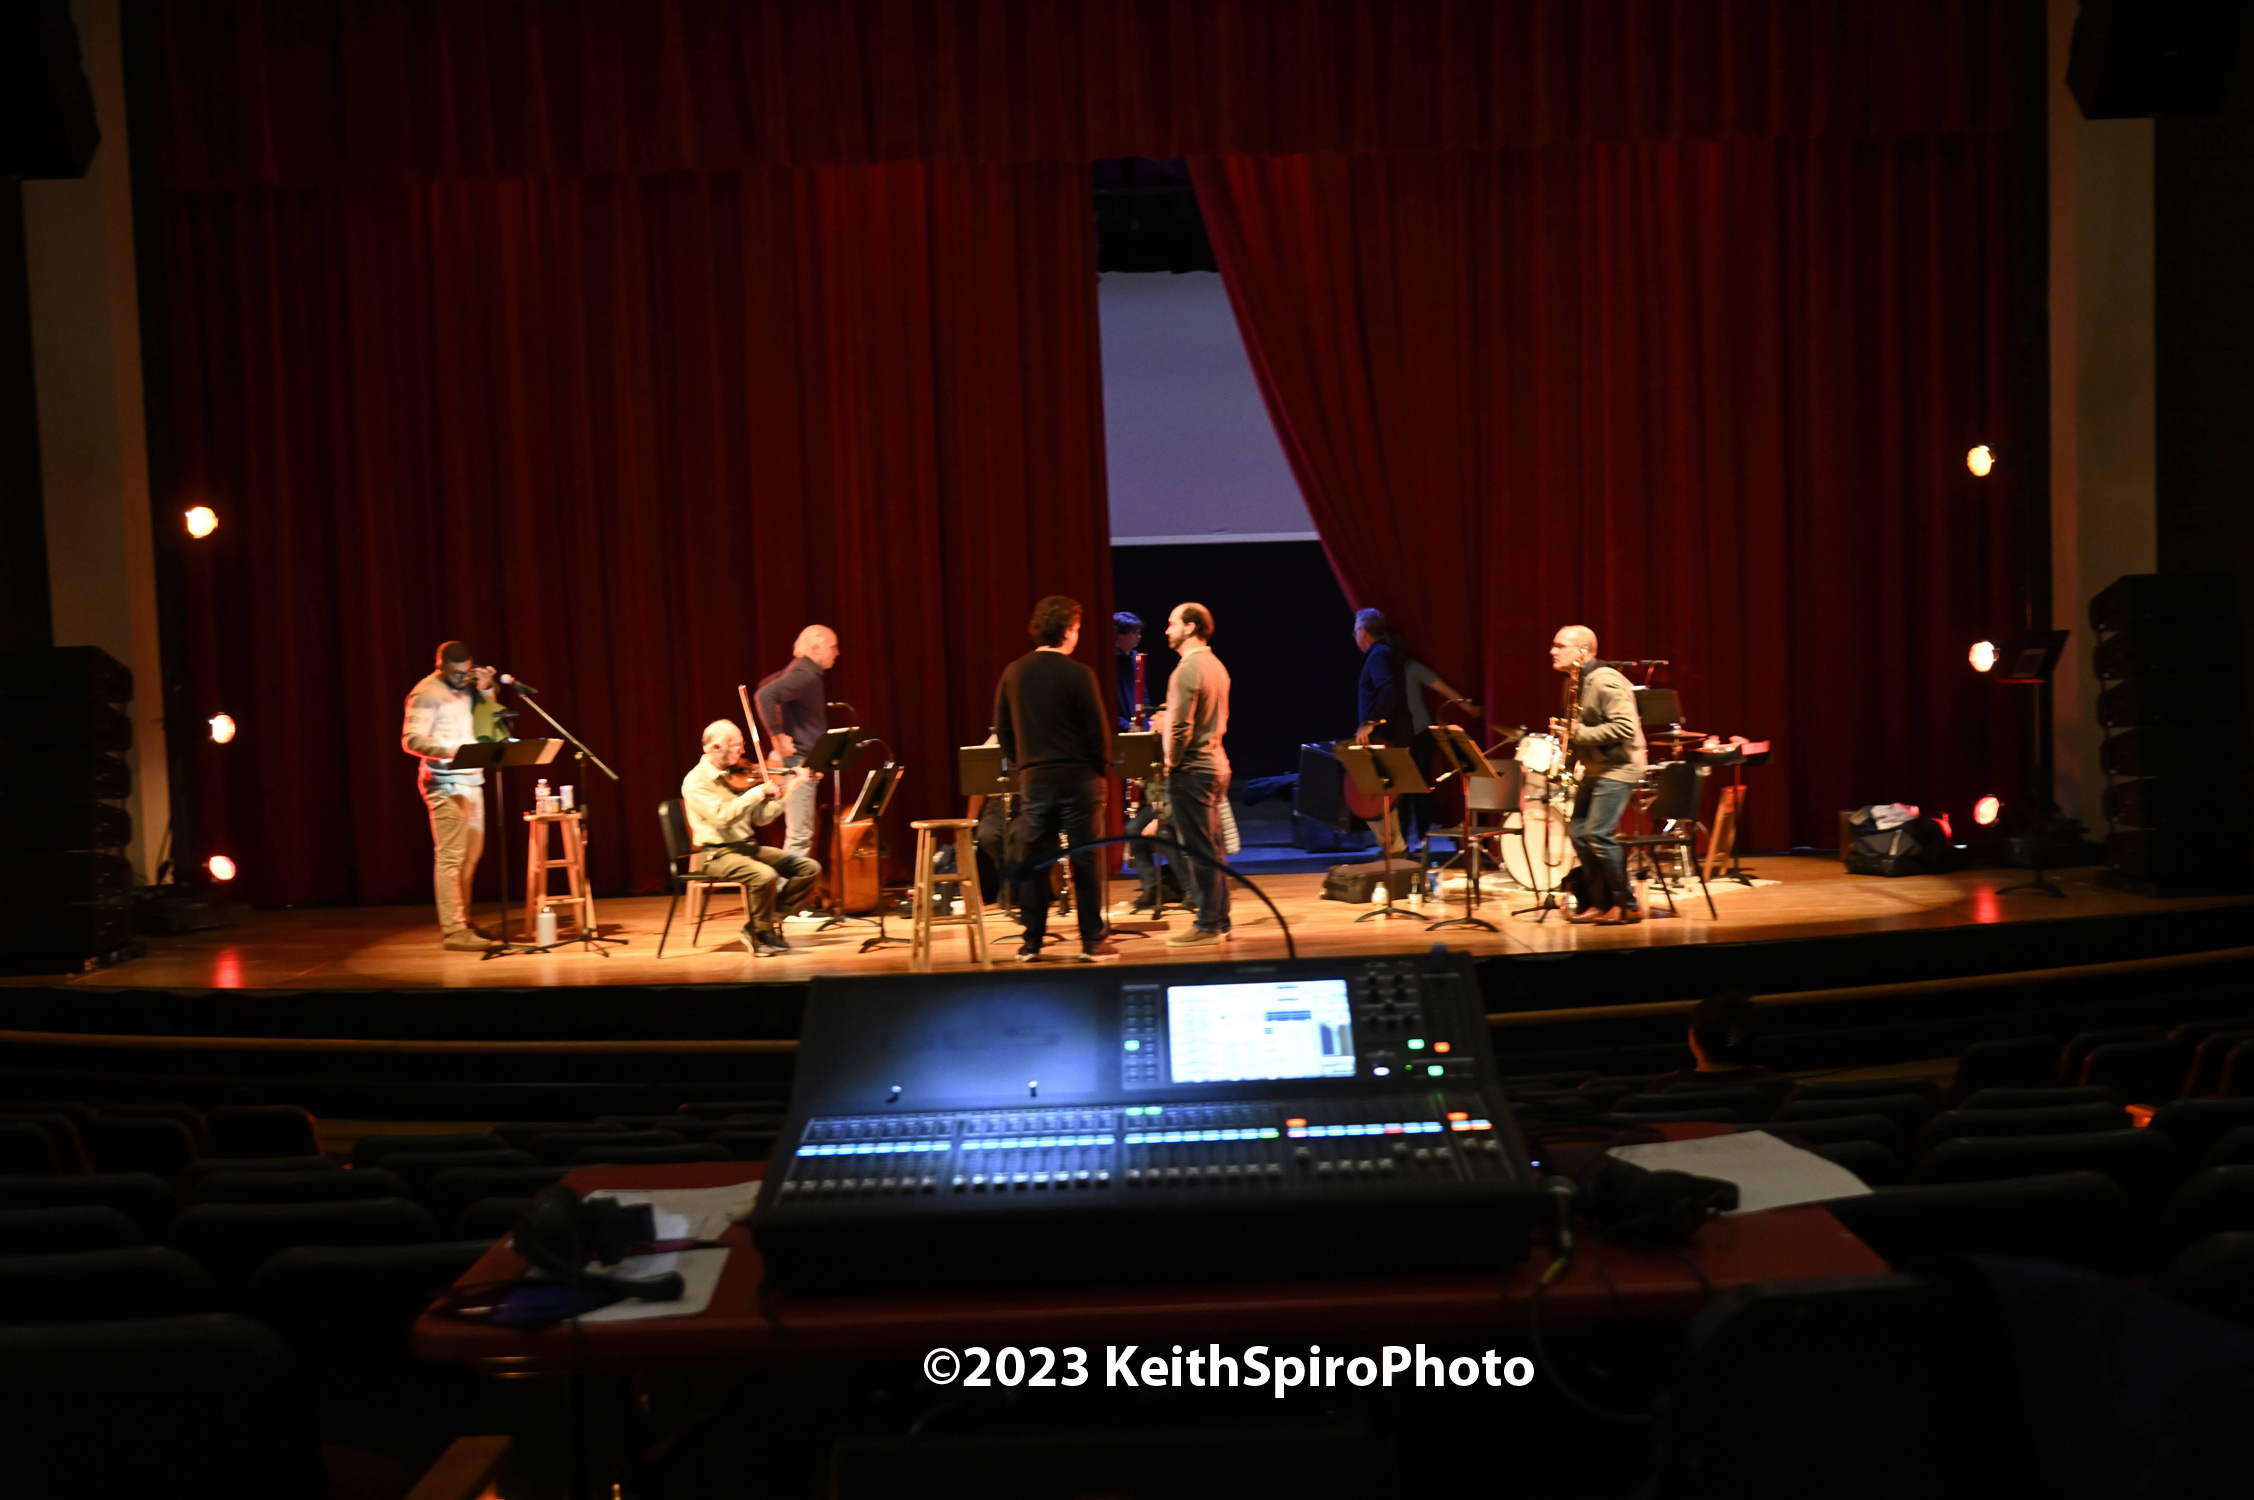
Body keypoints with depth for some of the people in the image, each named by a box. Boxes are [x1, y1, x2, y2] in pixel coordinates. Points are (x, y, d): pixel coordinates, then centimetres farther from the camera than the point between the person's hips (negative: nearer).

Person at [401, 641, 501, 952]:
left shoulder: (466, 688, 15)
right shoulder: (426, 693, -9)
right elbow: (411, 739, -16)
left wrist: (486, 690, 6)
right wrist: (448, 751, -30)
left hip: (471, 780, 9)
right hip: (445, 783, -9)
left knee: (471, 853, 14)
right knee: (450, 855, -11)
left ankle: (461, 921, 24)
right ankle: (454, 932, -12)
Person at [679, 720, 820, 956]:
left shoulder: (737, 776, 9)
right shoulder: (696, 782, -12)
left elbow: (762, 818, 7)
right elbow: (722, 815, -27)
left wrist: (788, 789, -1)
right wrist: (759, 791, -24)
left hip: (747, 847, 7)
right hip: (716, 854, -7)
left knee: (809, 867, -4)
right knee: (765, 875, -34)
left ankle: (763, 923, 2)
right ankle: (761, 935, -8)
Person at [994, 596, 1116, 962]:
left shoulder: (1013, 674, 3)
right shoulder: (1078, 675, -10)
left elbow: (1002, 729, 9)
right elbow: (1097, 730, -8)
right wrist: (1100, 769, 6)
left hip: (1033, 778, 3)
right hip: (1077, 777, -3)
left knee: (1032, 861, 9)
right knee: (1084, 860, 2)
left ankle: (1031, 943, 12)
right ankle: (1092, 943, 5)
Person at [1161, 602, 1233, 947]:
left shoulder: (1188, 669, -16)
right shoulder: (1216, 666, 12)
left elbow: (1181, 726, -21)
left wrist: (1172, 763, -8)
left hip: (1191, 770, -9)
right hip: (1215, 764, 9)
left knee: (1199, 850, -5)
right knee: (1212, 848, 13)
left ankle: (1207, 925, -1)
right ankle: (1220, 921, 18)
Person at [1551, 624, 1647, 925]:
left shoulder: (1605, 682, -19)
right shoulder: (1576, 682, 12)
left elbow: (1625, 727, -27)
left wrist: (1578, 733, -25)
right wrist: (1565, 731, 4)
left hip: (1618, 767, -10)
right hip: (1595, 767, 10)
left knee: (1598, 834, -14)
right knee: (1577, 830, 7)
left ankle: (1627, 906, -2)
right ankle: (1599, 903, 15)